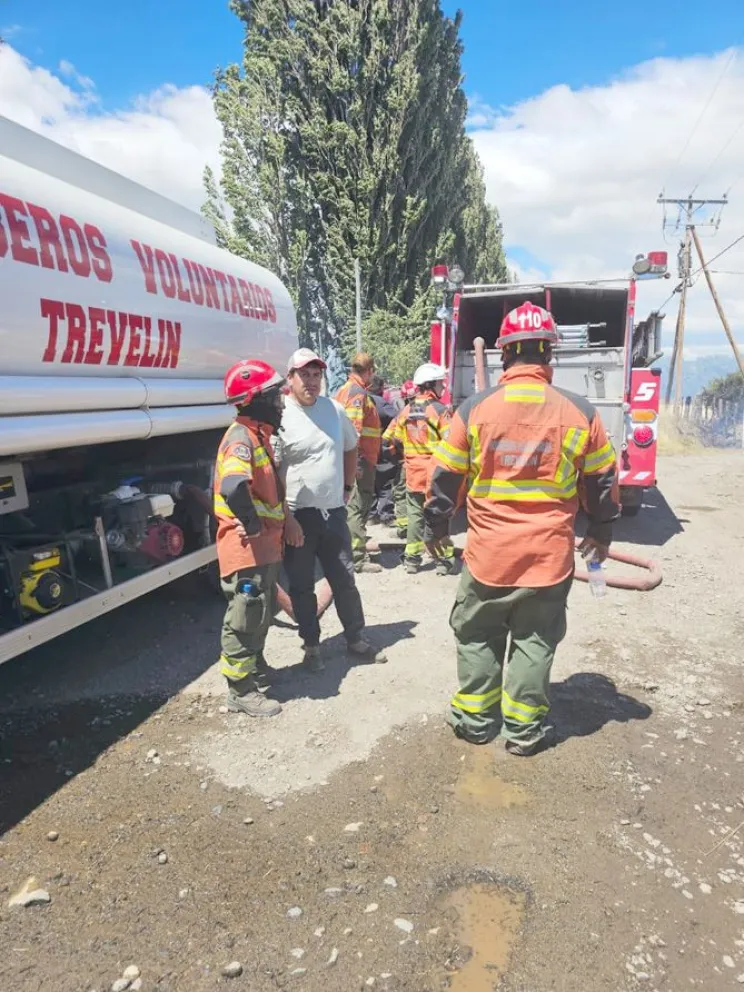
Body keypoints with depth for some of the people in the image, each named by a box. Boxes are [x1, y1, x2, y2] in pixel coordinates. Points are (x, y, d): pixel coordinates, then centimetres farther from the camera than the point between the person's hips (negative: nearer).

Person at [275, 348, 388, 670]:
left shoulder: (334, 409, 5)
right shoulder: (280, 417, -11)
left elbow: (350, 449, 21)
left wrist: (347, 488, 16)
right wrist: (286, 518, -17)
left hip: (334, 512, 4)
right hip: (298, 516, -4)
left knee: (345, 579, 14)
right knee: (302, 586, 9)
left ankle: (357, 638, 30)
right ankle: (311, 646, 25)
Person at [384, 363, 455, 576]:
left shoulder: (407, 410, 5)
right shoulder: (439, 409, -11)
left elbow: (391, 438, 9)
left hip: (413, 473, 4)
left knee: (415, 516, 11)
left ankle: (412, 558, 14)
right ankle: (444, 560, 11)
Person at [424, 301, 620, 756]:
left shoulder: (475, 408, -7)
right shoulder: (580, 412, -4)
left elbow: (445, 477, -1)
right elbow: (602, 483, 5)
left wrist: (437, 525, 14)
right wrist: (602, 534, 21)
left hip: (489, 552, 0)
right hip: (551, 554, 1)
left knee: (477, 637, 17)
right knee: (534, 642, 14)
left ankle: (475, 719, 30)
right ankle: (524, 730, 26)